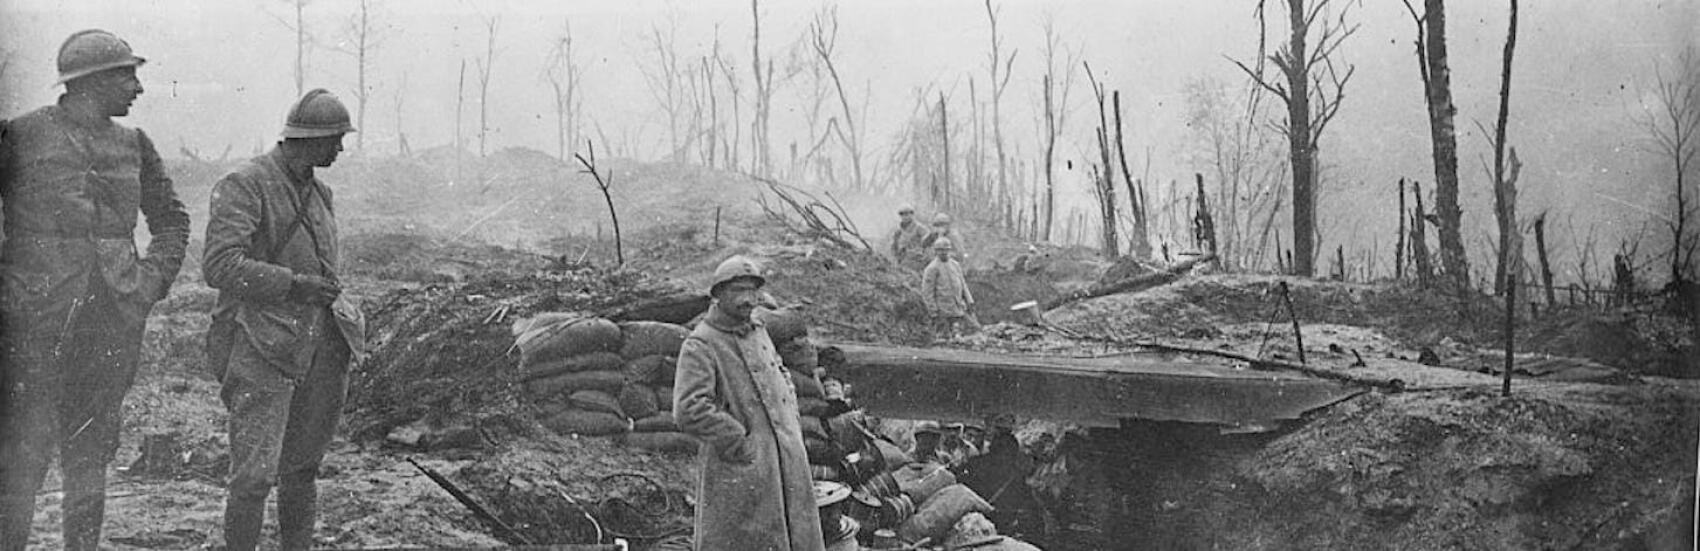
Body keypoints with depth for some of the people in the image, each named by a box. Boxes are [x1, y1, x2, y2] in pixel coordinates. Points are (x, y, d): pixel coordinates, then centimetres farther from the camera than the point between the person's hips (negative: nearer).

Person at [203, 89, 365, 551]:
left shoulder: (318, 193, 15)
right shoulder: (244, 186, -9)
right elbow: (221, 267, -20)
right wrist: (295, 285, -21)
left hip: (321, 346, 7)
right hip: (262, 349, -7)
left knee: (303, 466, 14)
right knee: (256, 474, -10)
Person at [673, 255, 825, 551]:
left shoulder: (757, 331, 14)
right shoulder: (699, 345, -11)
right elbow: (689, 411, -21)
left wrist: (792, 425, 15)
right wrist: (740, 443, -17)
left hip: (786, 459, 7)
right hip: (739, 471, -7)